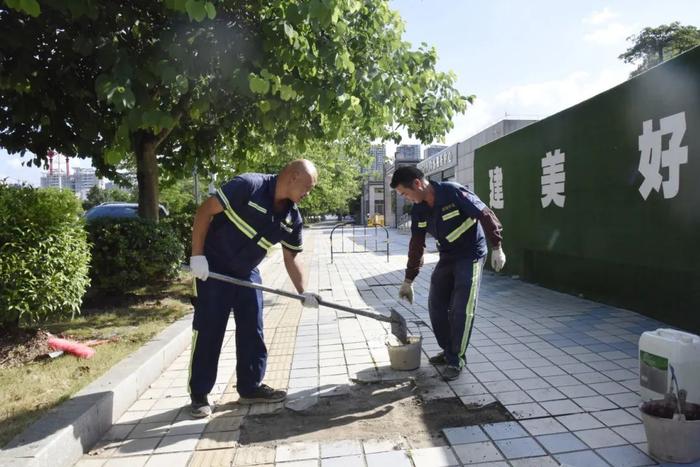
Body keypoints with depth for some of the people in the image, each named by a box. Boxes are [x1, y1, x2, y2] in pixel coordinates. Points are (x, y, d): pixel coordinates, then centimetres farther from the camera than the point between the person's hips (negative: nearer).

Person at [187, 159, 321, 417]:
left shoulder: (292, 218, -4)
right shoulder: (249, 185, -24)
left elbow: (290, 257, 5)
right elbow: (205, 211, -21)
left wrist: (302, 292, -4)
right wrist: (197, 255, -23)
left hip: (247, 272, 7)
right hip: (212, 267, -6)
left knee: (252, 330, 7)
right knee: (208, 331, 0)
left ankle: (251, 387, 21)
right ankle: (199, 394, 15)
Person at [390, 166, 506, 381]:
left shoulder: (453, 192, -23)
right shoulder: (419, 209, -1)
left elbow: (486, 215, -18)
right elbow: (416, 244, 6)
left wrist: (497, 248, -18)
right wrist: (408, 281, 9)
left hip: (470, 256, -7)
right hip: (447, 257, 7)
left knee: (461, 309, -8)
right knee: (436, 305, 7)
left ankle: (457, 360, 6)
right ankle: (448, 351, 24)